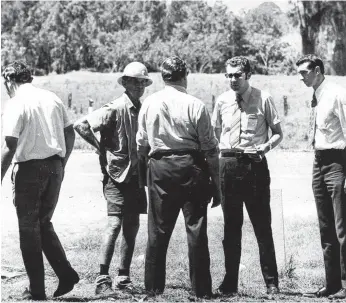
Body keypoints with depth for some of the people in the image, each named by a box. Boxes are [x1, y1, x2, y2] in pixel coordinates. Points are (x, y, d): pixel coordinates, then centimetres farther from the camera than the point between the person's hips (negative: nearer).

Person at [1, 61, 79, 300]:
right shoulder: (52, 98, 9)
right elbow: (70, 134, 12)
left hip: (30, 168, -6)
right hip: (55, 167, 6)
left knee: (29, 229, 5)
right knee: (44, 224, 19)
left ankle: (37, 290, 6)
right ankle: (66, 273, 7)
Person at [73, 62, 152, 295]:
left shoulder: (142, 110, 9)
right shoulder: (115, 109, -12)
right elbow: (81, 125, -17)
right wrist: (101, 147, -11)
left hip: (136, 175, 7)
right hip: (116, 174, -7)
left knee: (132, 227, 9)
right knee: (115, 224, -13)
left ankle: (124, 278, 17)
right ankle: (103, 279, -11)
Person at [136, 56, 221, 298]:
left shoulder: (149, 104, 4)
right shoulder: (195, 105, -6)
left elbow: (141, 145, 9)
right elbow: (210, 148, -4)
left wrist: (147, 165, 23)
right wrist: (216, 183, 3)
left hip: (159, 168, 3)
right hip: (191, 168, -3)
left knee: (158, 231, 9)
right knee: (196, 230, 2)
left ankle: (153, 288, 13)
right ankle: (201, 290, 5)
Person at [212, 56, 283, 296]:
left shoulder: (263, 99, -3)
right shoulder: (222, 101, 7)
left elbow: (278, 132, 2)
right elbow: (214, 132, 18)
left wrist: (267, 146, -17)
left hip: (255, 165, -3)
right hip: (228, 165, 3)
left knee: (263, 226, 0)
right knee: (231, 227, 9)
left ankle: (272, 283, 8)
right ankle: (230, 283, 16)